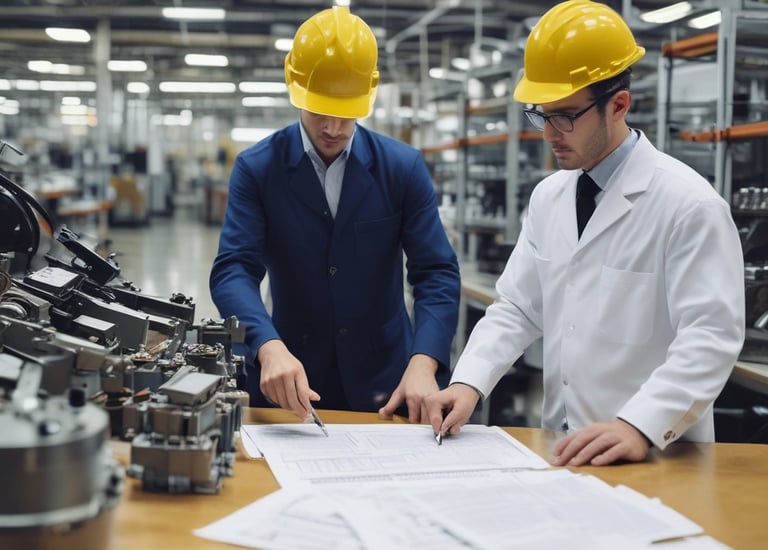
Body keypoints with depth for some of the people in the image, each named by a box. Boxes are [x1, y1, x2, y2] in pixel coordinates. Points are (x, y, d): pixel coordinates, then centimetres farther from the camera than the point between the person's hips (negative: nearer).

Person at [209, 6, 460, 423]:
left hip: (384, 378, 1)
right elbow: (234, 270, -14)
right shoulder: (256, 169, -5)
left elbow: (436, 272, -8)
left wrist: (424, 363, -25)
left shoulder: (404, 167, -3)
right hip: (290, 379, 0)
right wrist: (269, 348, -33)